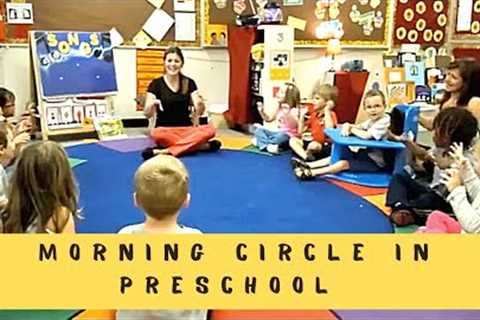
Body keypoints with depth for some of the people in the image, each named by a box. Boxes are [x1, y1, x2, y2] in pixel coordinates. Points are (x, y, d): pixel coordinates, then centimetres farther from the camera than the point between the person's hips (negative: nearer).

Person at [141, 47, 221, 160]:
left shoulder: (189, 83, 6)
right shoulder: (156, 84, 0)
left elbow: (200, 111, 0)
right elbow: (147, 114, -5)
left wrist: (201, 104, -23)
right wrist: (151, 105, -28)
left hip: (186, 129, 3)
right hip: (165, 130, -2)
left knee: (210, 130, -28)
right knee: (157, 134, -37)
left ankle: (165, 151, -31)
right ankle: (200, 146, -28)